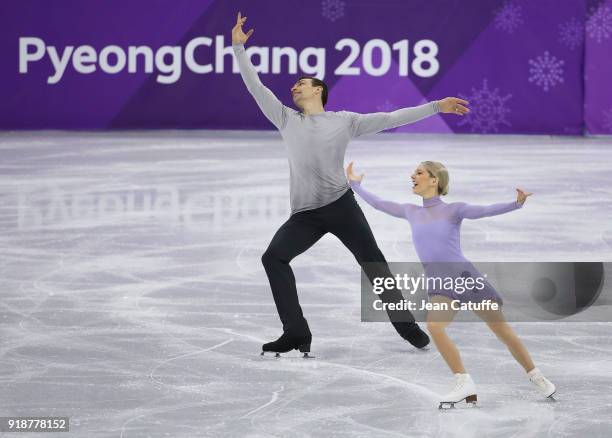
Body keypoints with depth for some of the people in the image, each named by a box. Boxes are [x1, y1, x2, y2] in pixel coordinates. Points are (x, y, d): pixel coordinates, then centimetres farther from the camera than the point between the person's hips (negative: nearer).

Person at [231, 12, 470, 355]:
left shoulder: (345, 121, 8)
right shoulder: (287, 120, 14)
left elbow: (391, 119, 7)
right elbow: (257, 88, 12)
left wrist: (435, 107, 4)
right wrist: (239, 48, 7)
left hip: (341, 205, -2)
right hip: (304, 214, 2)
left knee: (373, 262, -3)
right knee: (273, 257, -15)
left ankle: (406, 325, 10)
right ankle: (297, 334, -15)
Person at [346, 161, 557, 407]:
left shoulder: (453, 210, 3)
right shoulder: (411, 213, 16)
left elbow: (484, 211, -11)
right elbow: (378, 204, 28)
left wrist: (516, 204, -27)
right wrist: (355, 184, 32)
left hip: (466, 276, -3)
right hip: (439, 284, 3)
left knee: (502, 330, 0)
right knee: (434, 327, -27)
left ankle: (535, 376, 19)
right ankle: (465, 385, -21)